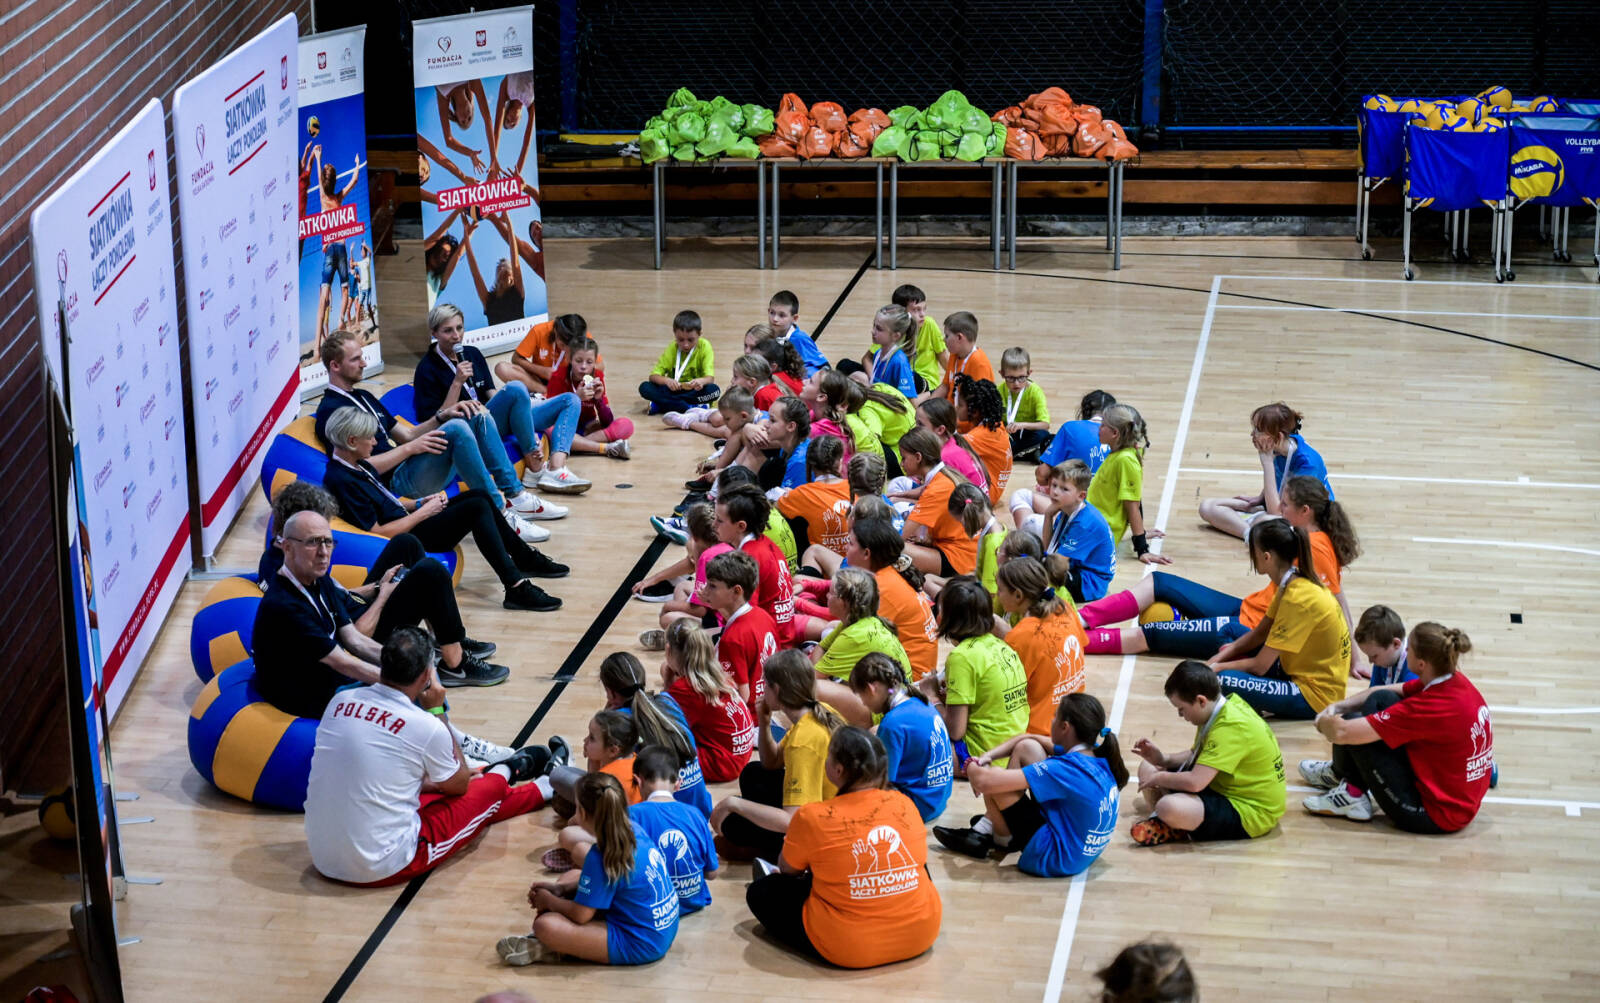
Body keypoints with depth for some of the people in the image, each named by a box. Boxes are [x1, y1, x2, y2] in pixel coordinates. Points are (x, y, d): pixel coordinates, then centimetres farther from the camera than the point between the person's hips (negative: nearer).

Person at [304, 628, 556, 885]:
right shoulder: (426, 727, -17)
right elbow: (460, 784, 6)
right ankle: (542, 789, 47)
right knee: (490, 789, 14)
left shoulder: (340, 701, -2)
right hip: (385, 869, -6)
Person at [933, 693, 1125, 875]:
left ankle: (1003, 841, 15)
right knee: (1027, 748, 10)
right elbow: (1030, 738, 14)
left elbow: (985, 782, -29)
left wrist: (973, 769, -5)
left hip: (1055, 860, -9)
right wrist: (987, 756, 3)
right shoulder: (1100, 757, -2)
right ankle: (985, 828, 18)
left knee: (993, 780, -13)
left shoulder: (1065, 768, -28)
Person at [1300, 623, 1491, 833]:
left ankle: (1352, 794, 19)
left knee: (1353, 724, -9)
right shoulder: (1456, 680, -4)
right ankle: (1338, 773, 28)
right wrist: (1338, 706, 2)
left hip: (1436, 817, -9)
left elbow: (1342, 732, -26)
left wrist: (1324, 723, -3)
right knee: (1381, 699, 9)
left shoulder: (1432, 706, -29)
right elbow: (1383, 691, 13)